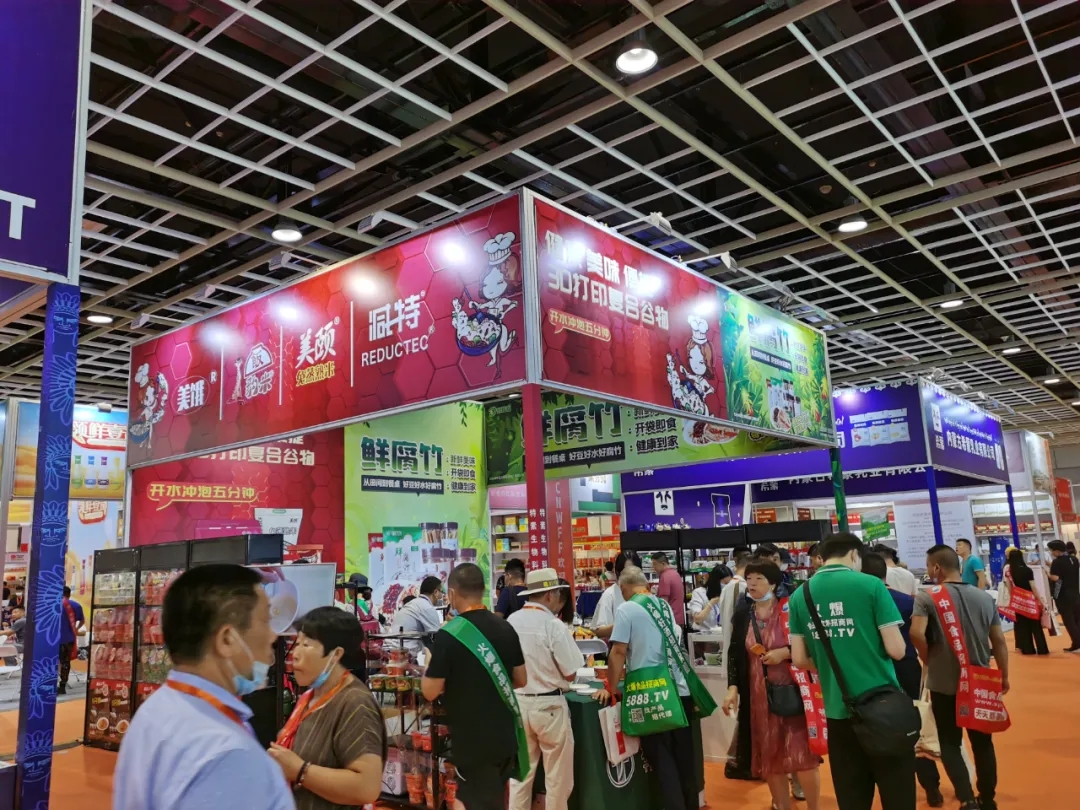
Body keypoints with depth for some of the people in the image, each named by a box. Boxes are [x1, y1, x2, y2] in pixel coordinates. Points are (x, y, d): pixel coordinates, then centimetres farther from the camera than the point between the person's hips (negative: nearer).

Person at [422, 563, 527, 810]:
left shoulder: (448, 635, -17)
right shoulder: (506, 628, 0)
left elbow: (430, 691, -13)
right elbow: (521, 680, 8)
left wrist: (430, 665, 4)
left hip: (472, 740, -6)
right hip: (505, 735, 6)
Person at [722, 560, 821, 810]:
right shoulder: (742, 615, 6)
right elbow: (735, 654, 9)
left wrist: (785, 653, -17)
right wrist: (733, 688, -1)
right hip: (758, 697, 4)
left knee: (802, 757, -1)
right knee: (768, 759, 11)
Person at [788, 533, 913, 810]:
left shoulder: (800, 596, 1)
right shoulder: (871, 585, -9)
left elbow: (799, 659, 4)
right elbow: (896, 650, -10)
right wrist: (872, 650, 12)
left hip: (838, 712, 3)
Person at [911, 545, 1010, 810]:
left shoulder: (927, 598, -14)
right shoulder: (986, 598, 1)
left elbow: (917, 634, -26)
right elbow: (999, 641, 5)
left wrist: (929, 660, -7)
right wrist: (1004, 676, 17)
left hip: (944, 683, -4)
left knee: (950, 743, 10)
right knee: (983, 742, 19)